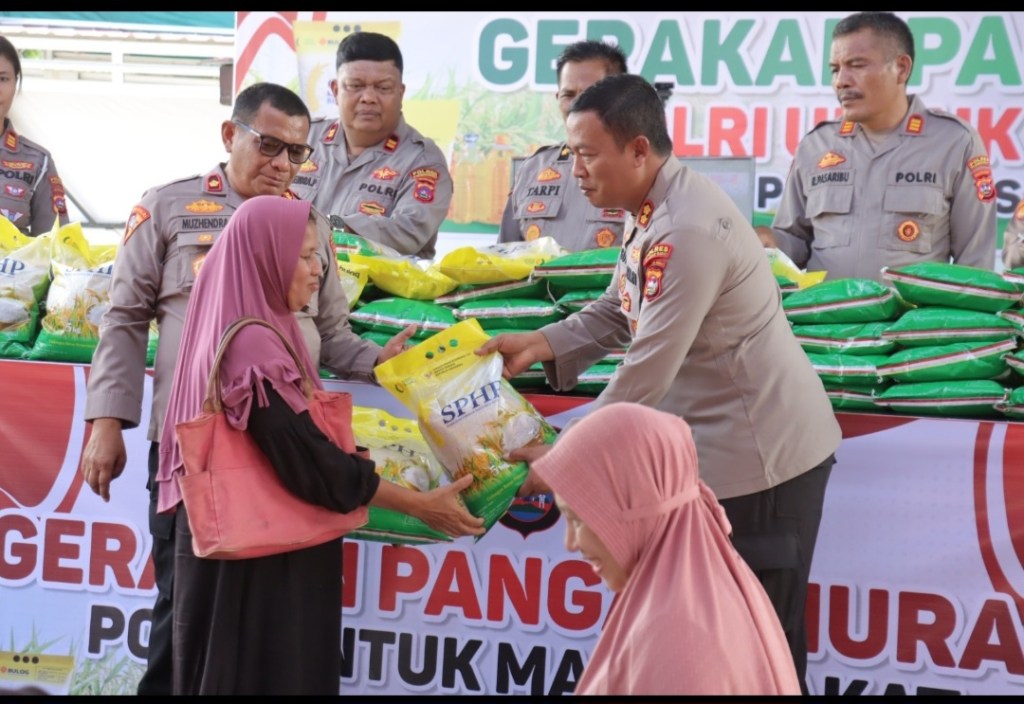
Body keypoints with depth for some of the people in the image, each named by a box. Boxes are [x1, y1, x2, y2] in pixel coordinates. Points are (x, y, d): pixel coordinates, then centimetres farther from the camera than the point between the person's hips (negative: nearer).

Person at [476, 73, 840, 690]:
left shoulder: (690, 230, -26)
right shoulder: (654, 208, 5)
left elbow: (647, 373, -25)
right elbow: (618, 312, 15)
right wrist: (541, 344, -1)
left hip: (762, 452, -10)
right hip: (718, 447, 10)